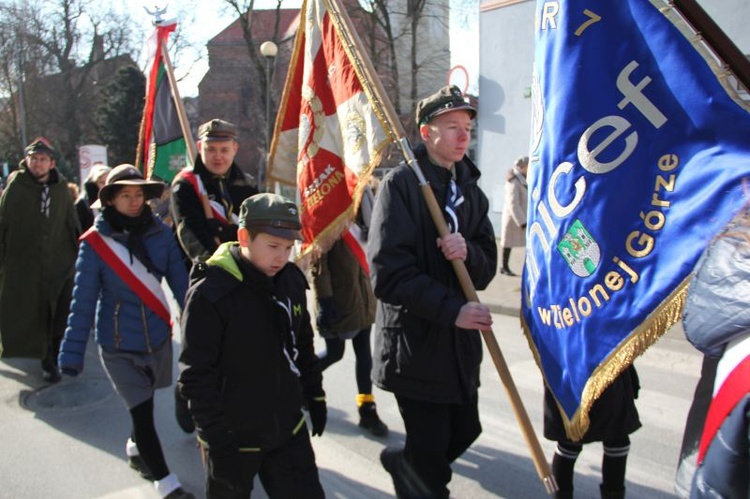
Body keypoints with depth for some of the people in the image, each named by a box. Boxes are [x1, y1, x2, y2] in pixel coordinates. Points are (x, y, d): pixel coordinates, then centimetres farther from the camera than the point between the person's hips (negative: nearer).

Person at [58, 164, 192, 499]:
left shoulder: (161, 234, -6)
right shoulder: (94, 242, -12)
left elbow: (180, 283, -3)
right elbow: (83, 301, -9)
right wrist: (72, 354, -8)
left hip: (158, 337, 3)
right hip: (119, 346, -3)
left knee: (144, 405, 21)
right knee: (142, 412, -2)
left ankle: (136, 450, 50)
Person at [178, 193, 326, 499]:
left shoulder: (291, 280, -2)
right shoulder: (210, 293, -22)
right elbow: (197, 375, -19)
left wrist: (314, 395, 15)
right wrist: (216, 439, -17)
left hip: (289, 429, 5)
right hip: (233, 437, -5)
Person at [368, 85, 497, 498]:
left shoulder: (471, 190, 11)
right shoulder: (400, 183, -11)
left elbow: (487, 268, 7)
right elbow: (388, 273, -19)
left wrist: (467, 251, -15)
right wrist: (451, 309, -22)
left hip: (460, 341, 7)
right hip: (414, 341, -7)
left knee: (464, 431, 18)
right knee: (430, 454, 1)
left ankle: (402, 462, 44)